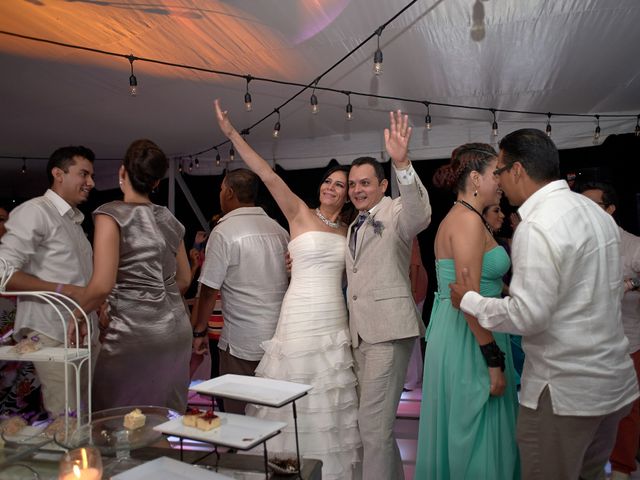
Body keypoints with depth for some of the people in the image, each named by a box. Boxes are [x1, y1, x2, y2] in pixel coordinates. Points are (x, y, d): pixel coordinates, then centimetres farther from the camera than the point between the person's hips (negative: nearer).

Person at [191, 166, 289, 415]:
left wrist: (199, 332, 2)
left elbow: (209, 290, -10)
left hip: (242, 343, -6)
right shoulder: (279, 229, 7)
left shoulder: (223, 232, -10)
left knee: (239, 416, 6)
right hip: (279, 337, 6)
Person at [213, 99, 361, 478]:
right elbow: (268, 174, -10)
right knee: (296, 397, 4)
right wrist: (231, 132, -16)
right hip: (300, 317, -4)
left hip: (335, 321, 4)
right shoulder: (299, 213, -1)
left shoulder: (348, 231, 11)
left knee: (330, 401, 12)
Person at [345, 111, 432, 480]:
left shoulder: (395, 212, -6)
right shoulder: (355, 227, 19)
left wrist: (402, 163, -44)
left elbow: (420, 215, -30)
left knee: (373, 422, -8)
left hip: (389, 329, -9)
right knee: (377, 419, 18)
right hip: (361, 332, 9)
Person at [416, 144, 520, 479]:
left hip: (458, 333, 10)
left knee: (462, 433, 21)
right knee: (476, 437, 4)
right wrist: (494, 360, -20)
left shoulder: (459, 217, 14)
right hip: (469, 340, -10)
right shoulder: (468, 220, -17)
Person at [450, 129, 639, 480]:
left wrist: (469, 300, -9)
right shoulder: (595, 212, 8)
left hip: (564, 390, -9)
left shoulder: (537, 227, -21)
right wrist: (517, 289, 16)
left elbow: (528, 315, -23)